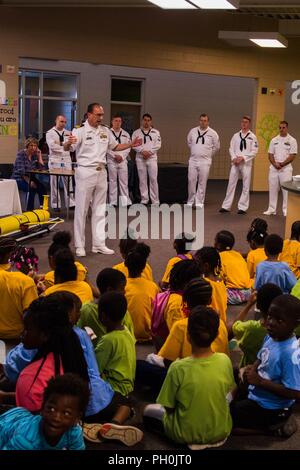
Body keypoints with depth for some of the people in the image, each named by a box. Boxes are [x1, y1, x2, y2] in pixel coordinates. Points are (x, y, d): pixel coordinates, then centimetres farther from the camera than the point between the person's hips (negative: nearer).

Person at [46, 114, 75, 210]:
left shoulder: (68, 133, 13)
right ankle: (55, 205, 6)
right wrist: (65, 146, -5)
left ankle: (71, 203, 3)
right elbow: (52, 146, -11)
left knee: (68, 182, 1)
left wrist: (60, 143, -10)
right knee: (55, 183, 0)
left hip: (67, 160, 3)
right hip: (55, 160, -3)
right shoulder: (50, 133, 2)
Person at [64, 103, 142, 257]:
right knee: (81, 210, 0)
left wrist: (131, 145, 8)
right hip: (85, 172, -6)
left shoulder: (105, 131, 8)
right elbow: (67, 149, -21)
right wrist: (69, 143, -44)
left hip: (101, 172, 6)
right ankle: (79, 245, 8)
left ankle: (99, 244, 19)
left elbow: (115, 146, 21)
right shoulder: (80, 131, -11)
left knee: (100, 210, 10)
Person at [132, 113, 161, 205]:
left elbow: (158, 145, 0)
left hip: (152, 158, -1)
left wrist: (149, 152, -12)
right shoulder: (136, 132, 8)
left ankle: (155, 201, -2)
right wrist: (142, 151, -16)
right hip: (140, 158, 1)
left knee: (153, 179, -5)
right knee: (142, 179, 3)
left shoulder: (156, 132, 9)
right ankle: (144, 200, 10)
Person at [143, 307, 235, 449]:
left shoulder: (178, 368, -26)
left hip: (187, 434, -4)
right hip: (221, 432, 4)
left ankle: (192, 438, 7)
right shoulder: (225, 361, -16)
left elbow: (168, 407, -12)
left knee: (148, 411, 21)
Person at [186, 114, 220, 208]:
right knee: (191, 180, 2)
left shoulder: (212, 133, -3)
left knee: (202, 182, 1)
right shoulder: (193, 131, 4)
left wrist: (208, 155, 10)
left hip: (205, 161, -2)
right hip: (193, 160, 2)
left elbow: (216, 147, 6)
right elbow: (189, 143, 19)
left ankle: (199, 202, 9)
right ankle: (190, 201, 15)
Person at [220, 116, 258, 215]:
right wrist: (234, 158, -9)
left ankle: (242, 207, 10)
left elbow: (254, 151, -5)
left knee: (246, 186, 2)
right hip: (235, 163, 2)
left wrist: (243, 157, -14)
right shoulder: (236, 135, 9)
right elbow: (231, 148, 8)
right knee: (231, 184, 3)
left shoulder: (252, 137, 0)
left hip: (246, 164, -2)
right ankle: (226, 206, 8)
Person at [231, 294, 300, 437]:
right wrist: (251, 369, -10)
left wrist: (260, 381, -27)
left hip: (270, 408, -9)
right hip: (257, 394, 9)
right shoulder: (271, 336, -6)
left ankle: (274, 427, 2)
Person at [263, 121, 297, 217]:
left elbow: (292, 156, -7)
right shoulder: (274, 140, 9)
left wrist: (282, 164, -15)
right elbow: (270, 154, 7)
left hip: (286, 168, -4)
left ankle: (286, 211, 4)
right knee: (272, 188, 7)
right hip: (273, 168, 4)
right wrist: (275, 164, -10)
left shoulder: (292, 141, -2)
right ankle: (272, 209, 16)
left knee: (286, 189, -3)